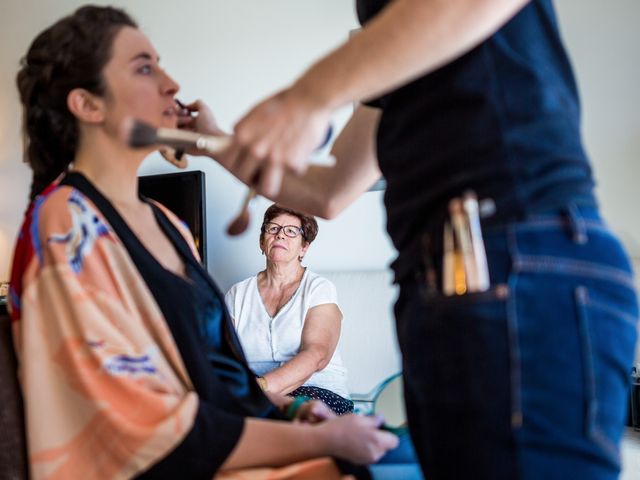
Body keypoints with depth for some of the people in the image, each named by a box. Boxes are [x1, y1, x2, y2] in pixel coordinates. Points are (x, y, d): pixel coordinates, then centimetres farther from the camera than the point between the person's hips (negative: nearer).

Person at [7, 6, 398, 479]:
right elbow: (154, 432, -19)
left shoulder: (168, 223, 11)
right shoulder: (68, 227, -14)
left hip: (251, 436, 8)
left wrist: (288, 407, 1)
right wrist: (325, 439, -14)